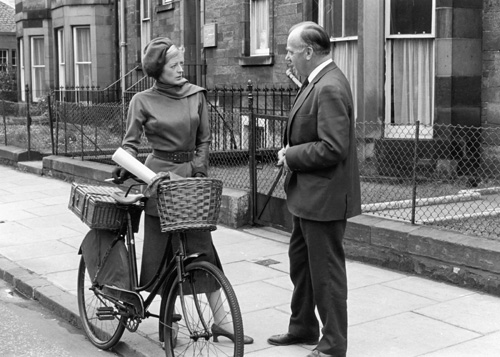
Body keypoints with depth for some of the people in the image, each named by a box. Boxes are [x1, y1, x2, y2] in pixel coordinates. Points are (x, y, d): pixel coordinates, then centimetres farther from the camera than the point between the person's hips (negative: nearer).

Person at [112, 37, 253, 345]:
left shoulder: (196, 95, 5)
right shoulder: (143, 101, -2)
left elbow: (205, 139, 8)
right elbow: (131, 142, 1)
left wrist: (199, 169, -4)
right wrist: (126, 168, -17)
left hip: (192, 173, 2)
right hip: (160, 175, -2)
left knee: (202, 248, 1)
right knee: (162, 248, 4)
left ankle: (219, 319, 7)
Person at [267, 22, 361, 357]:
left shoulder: (330, 87, -22)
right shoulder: (317, 82, 10)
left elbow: (332, 149, -27)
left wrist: (292, 157, -16)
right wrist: (291, 149, 5)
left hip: (324, 196, -11)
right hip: (307, 192, 11)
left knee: (326, 270, 2)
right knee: (300, 260, 22)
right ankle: (303, 326, 38)